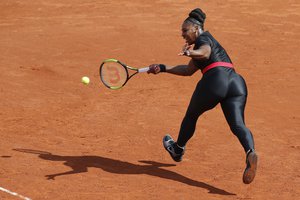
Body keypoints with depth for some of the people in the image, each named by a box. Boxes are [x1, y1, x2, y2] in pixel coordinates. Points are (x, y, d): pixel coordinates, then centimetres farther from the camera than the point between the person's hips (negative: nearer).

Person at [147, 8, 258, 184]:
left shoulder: (204, 38, 7)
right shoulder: (206, 42, 34)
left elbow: (205, 52, -19)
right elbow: (189, 70, 39)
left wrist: (191, 53, -40)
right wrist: (163, 68, 38)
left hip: (215, 79, -8)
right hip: (237, 83, 8)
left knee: (191, 115, 19)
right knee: (238, 125, -10)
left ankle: (178, 150, 41)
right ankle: (250, 152, -41)